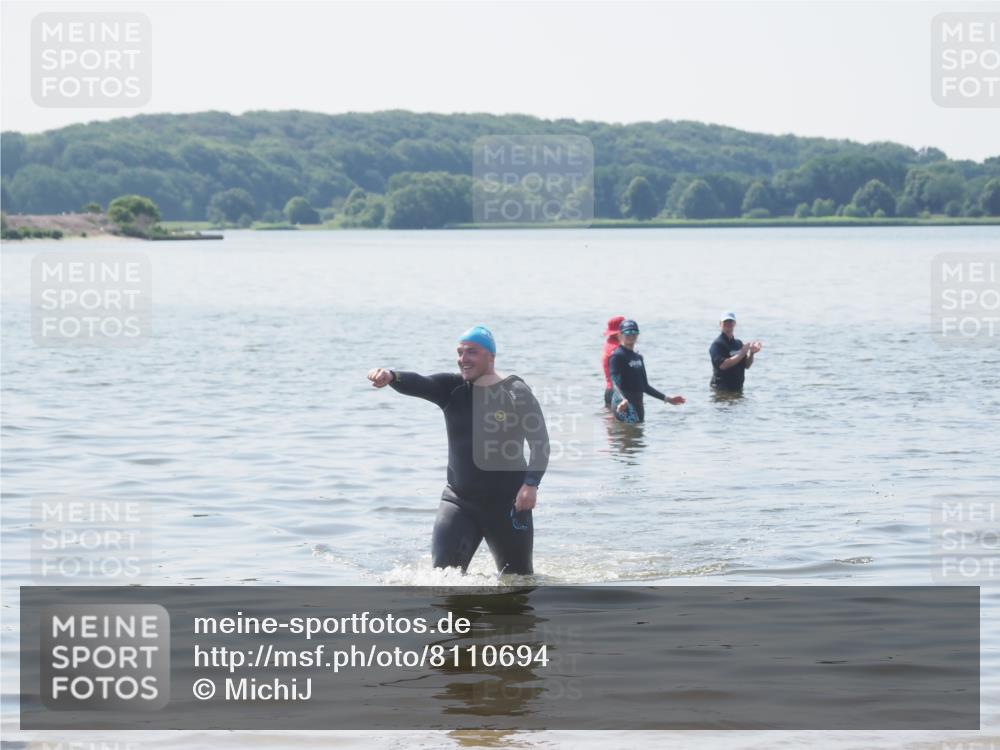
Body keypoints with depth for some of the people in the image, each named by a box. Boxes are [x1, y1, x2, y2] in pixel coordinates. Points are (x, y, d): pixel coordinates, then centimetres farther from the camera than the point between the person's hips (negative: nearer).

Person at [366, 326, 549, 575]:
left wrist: (531, 484, -24)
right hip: (459, 500, 3)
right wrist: (391, 377, -40)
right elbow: (418, 384, -17)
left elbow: (540, 442, -9)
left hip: (507, 501, -3)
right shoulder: (452, 388, 1)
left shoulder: (517, 394, -8)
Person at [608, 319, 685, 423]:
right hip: (624, 406, -9)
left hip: (637, 404, 9)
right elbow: (615, 383, -19)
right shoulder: (617, 356, -8)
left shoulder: (638, 357, 18)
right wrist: (623, 400, -39)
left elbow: (644, 386, 23)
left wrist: (666, 399, 24)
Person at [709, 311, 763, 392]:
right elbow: (722, 365, -23)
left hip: (738, 388, 7)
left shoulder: (739, 343, 12)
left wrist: (751, 353, -8)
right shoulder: (717, 344, -10)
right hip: (722, 389, -7)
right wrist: (742, 353, -22)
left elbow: (747, 365, 12)